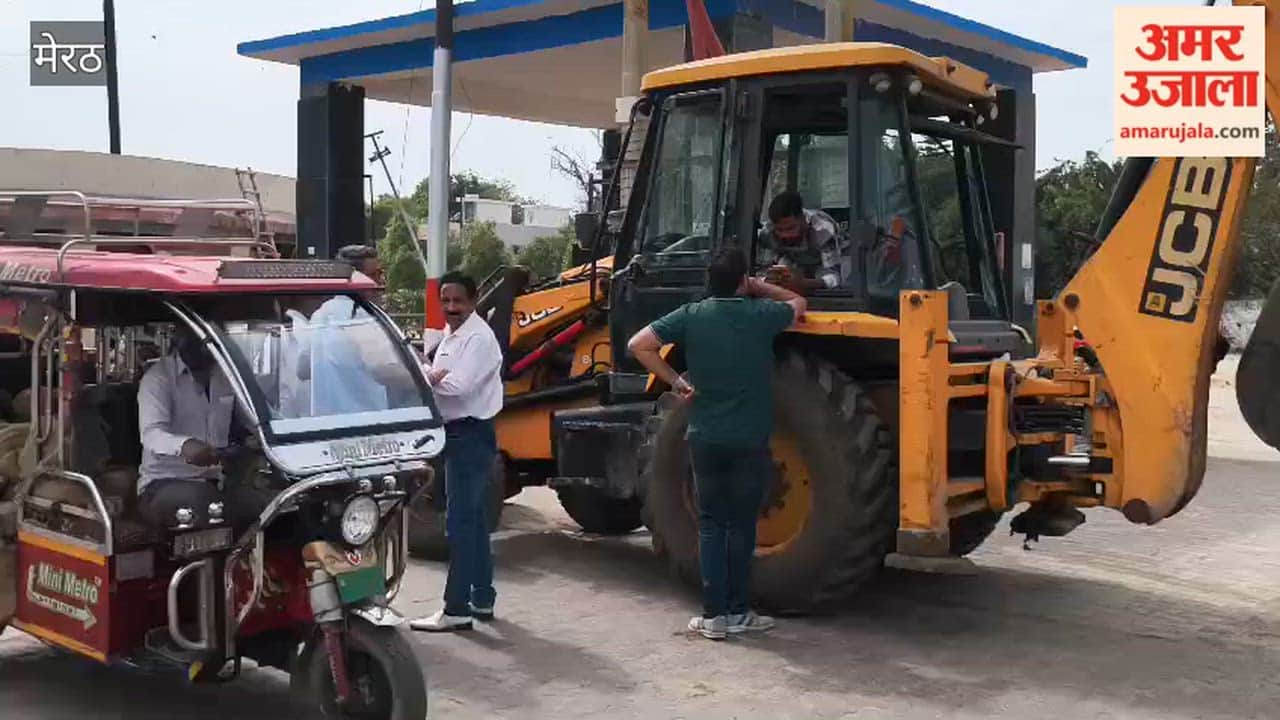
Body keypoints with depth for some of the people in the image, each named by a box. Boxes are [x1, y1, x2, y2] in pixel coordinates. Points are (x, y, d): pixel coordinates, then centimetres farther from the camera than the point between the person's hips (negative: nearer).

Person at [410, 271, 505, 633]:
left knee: (460, 523, -9)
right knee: (473, 521, 15)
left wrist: (428, 375, -9)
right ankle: (482, 599, 24)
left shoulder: (479, 337, -15)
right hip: (456, 433, 10)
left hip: (471, 435, -10)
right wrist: (436, 376, -10)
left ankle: (456, 609, -5)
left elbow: (459, 386, -25)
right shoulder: (450, 335, 15)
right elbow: (441, 379, 11)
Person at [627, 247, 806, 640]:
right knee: (741, 526, 7)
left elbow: (638, 345, -6)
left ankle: (714, 614, 8)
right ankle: (737, 612, 14)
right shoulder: (761, 315, -5)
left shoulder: (691, 316, -2)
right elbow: (798, 304, 15)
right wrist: (759, 287, 22)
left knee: (711, 525, 9)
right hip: (749, 441, -1)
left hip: (705, 439, 2)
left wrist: (675, 381, 0)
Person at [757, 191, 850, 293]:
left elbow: (835, 276, -43)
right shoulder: (767, 233, -29)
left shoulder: (823, 229, -39)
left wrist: (803, 283, -63)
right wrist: (769, 279, -49)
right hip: (798, 263, 3)